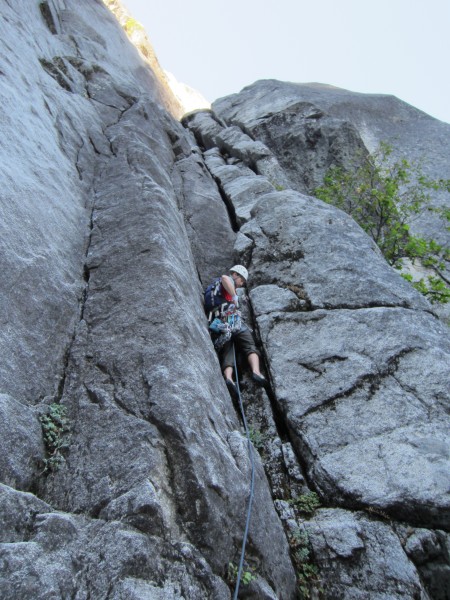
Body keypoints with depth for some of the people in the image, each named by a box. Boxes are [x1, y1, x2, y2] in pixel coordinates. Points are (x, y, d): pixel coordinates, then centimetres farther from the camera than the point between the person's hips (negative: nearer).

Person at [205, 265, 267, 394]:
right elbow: (224, 278, -15)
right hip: (233, 320, -6)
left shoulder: (213, 288, 36)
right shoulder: (228, 281, 11)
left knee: (227, 355, -6)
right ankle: (256, 372, -30)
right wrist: (234, 296, -15)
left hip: (219, 326, 6)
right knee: (250, 347, -8)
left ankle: (228, 378, -30)